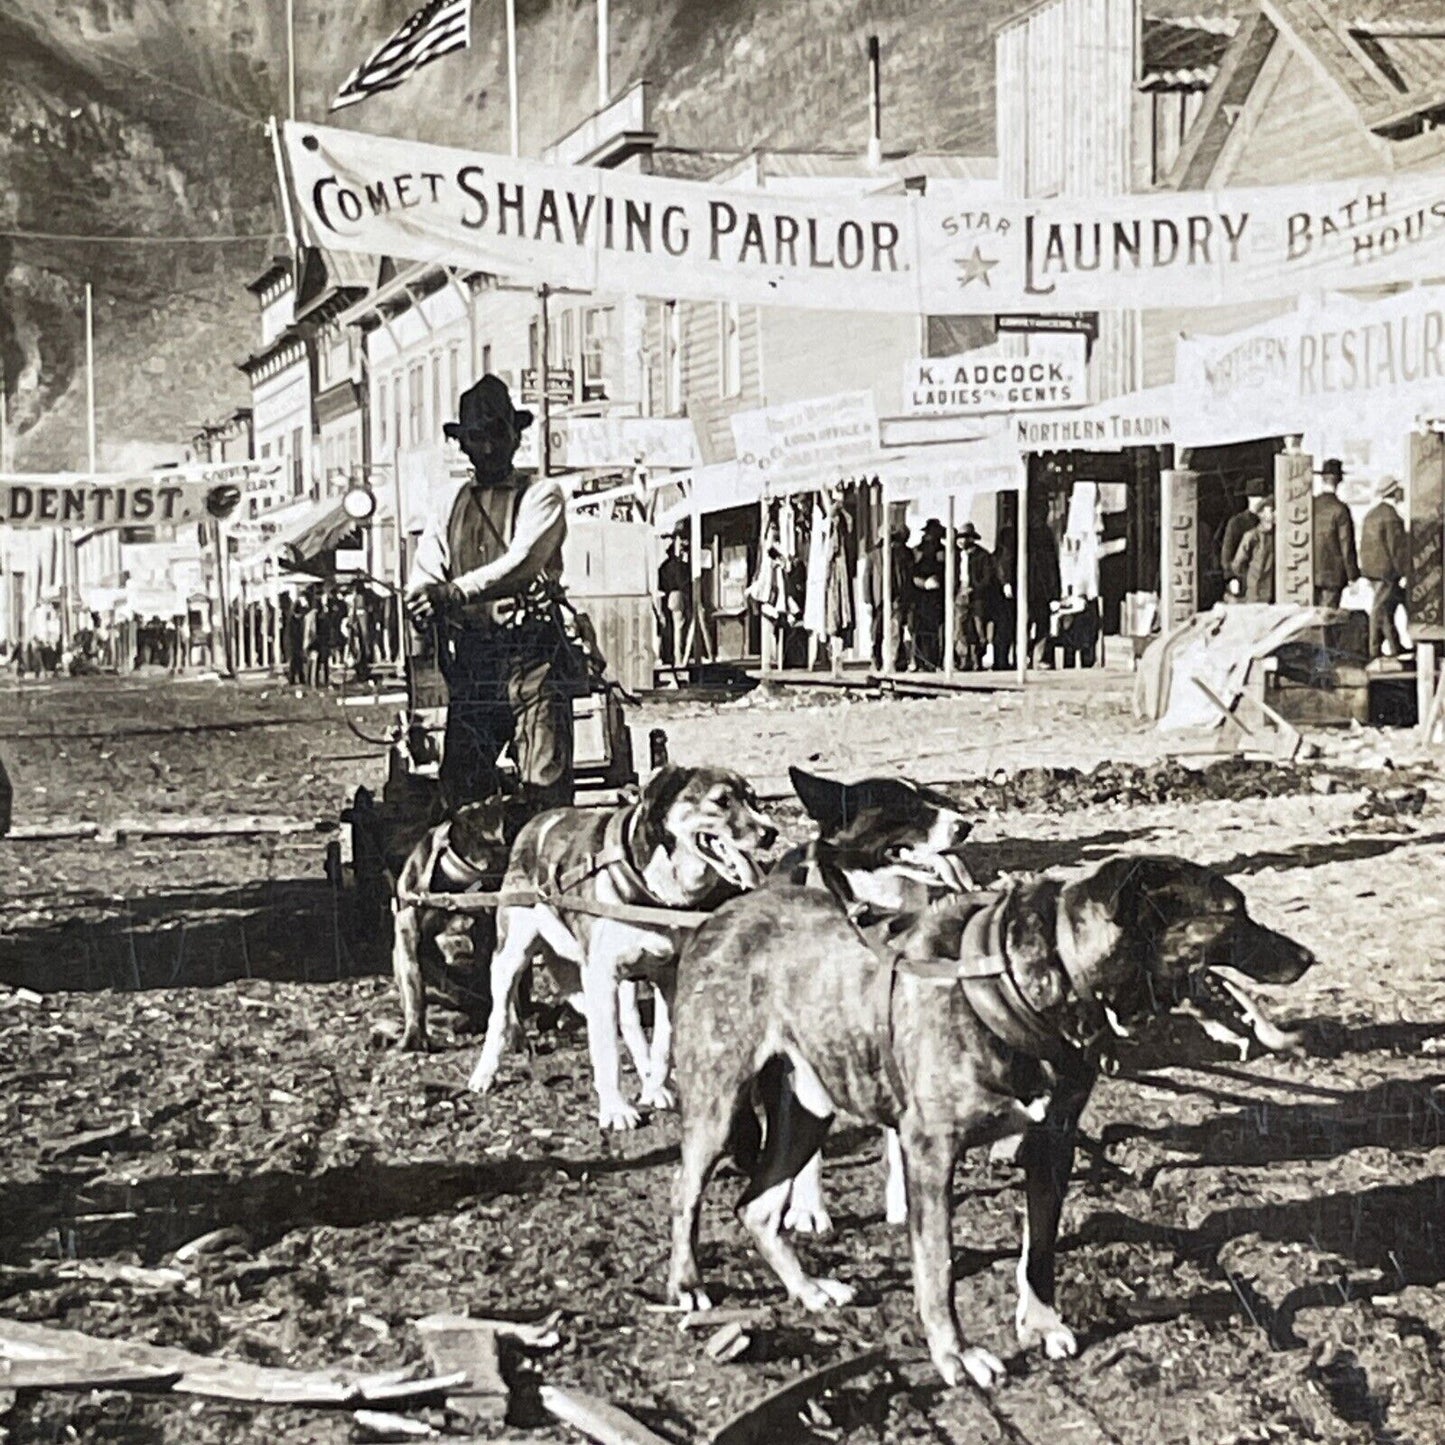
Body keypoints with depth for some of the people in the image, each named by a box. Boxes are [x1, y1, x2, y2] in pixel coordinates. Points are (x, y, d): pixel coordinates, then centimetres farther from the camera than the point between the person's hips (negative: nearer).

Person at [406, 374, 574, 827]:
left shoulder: (540, 496, 8)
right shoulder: (449, 509, 21)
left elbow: (521, 563, -9)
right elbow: (421, 583, 12)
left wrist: (454, 593, -20)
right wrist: (429, 605, -12)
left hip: (530, 652, -4)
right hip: (470, 660, 4)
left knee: (544, 785, -11)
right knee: (460, 785, -2)